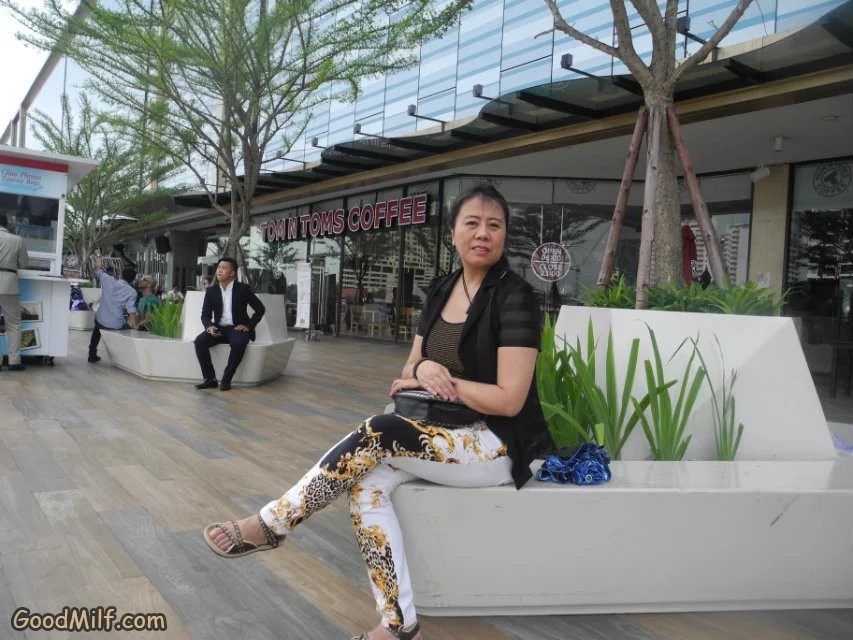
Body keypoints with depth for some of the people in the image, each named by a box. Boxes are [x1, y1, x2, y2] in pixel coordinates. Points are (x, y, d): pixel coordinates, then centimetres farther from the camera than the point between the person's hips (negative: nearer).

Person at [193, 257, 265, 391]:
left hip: (237, 328, -4)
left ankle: (226, 379, -22)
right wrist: (209, 326, -14)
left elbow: (260, 309, 1)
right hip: (218, 328, 4)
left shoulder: (243, 289, -3)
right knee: (199, 341, -25)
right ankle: (210, 379, -15)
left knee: (239, 344, -37)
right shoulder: (211, 291, 7)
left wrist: (248, 326, -10)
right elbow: (205, 315, 9)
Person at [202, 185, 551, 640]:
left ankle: (268, 526, -10)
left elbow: (509, 400, -19)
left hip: (498, 445, -6)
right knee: (366, 479, -20)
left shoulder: (515, 297, -14)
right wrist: (422, 369, -15)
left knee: (376, 435, -26)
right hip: (448, 433, 7)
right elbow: (409, 371, 9)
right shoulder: (441, 291, 7)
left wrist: (437, 380, -13)